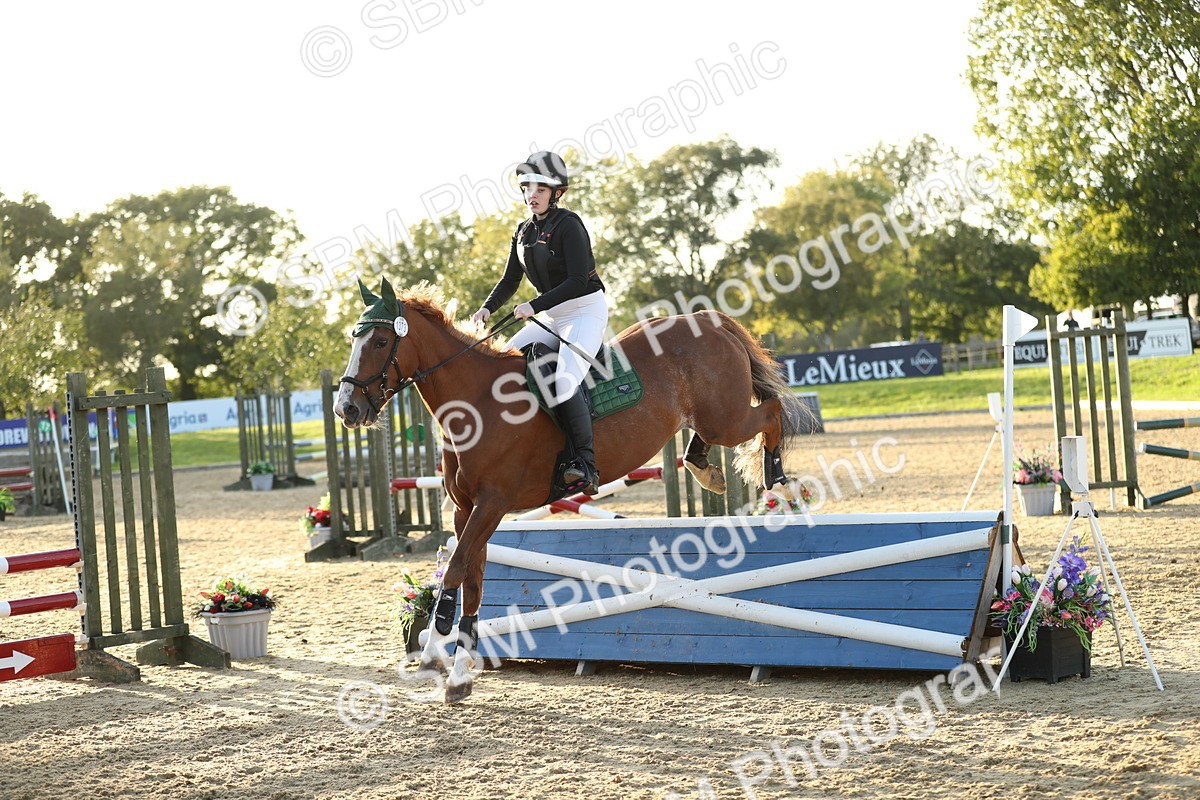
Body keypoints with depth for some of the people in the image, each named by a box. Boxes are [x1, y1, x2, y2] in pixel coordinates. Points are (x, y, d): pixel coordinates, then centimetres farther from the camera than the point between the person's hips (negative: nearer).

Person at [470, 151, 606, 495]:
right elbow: (510, 280, 14)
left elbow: (578, 280, -23)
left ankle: (587, 466, -27)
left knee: (565, 382, -29)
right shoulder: (524, 231, 9)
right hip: (551, 317, 9)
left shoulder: (569, 225, -15)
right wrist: (487, 308, -4)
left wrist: (534, 306, -27)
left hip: (586, 311, -9)